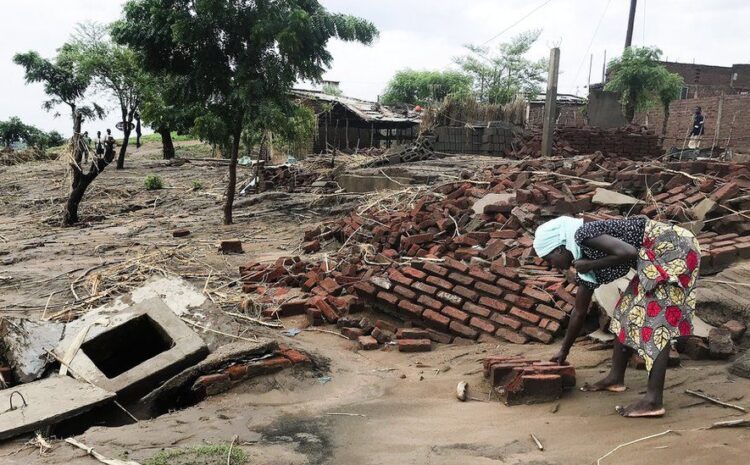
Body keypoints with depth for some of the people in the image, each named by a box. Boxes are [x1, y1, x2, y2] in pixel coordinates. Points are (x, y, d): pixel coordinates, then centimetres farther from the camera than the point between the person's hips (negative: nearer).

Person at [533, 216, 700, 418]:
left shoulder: (583, 235, -14)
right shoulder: (583, 263, 11)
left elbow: (629, 252, -28)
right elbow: (579, 312, 19)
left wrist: (591, 265, -14)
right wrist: (564, 351, 27)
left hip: (672, 248, -10)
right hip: (658, 257, 10)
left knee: (656, 317, -14)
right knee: (628, 309, 13)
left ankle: (654, 400, -15)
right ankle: (616, 378, 24)